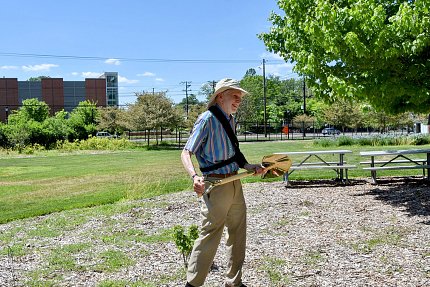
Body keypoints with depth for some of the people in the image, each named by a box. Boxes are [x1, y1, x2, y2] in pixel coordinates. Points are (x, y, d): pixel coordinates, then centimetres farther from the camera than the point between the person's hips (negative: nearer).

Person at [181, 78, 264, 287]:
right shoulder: (207, 119, -11)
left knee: (238, 235, 15)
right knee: (210, 236, -3)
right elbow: (186, 153, -14)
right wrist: (195, 176, -31)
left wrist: (251, 167, 12)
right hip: (215, 185, -9)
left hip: (235, 183, 9)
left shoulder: (231, 120, 14)